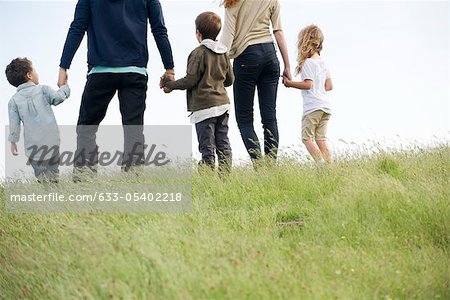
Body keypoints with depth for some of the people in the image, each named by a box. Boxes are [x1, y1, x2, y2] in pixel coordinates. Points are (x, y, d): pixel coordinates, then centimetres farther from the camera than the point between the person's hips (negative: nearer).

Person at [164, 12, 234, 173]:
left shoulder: (199, 53, -12)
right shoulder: (223, 53, 10)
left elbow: (190, 80, -14)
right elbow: (230, 79, 15)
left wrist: (170, 85, 0)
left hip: (204, 107, -7)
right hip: (222, 104, 7)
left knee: (207, 147, -4)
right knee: (223, 143, 10)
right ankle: (225, 173, 9)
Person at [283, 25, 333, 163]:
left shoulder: (307, 63, -8)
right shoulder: (322, 62, 17)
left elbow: (308, 84, -17)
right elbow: (329, 86, 17)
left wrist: (290, 83, -9)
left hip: (313, 106, -8)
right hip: (326, 105, 8)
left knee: (307, 137, -5)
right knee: (320, 138, 9)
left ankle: (321, 163, -19)